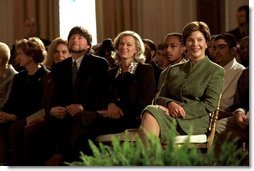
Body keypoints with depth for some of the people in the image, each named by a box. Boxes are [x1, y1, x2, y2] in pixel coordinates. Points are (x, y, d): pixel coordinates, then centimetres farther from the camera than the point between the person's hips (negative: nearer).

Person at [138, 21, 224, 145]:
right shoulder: (174, 70, 27)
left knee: (151, 114, -33)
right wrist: (170, 104, -5)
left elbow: (209, 106, 1)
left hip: (195, 122, -4)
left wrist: (180, 108, -9)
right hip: (172, 117, 4)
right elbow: (160, 98, 20)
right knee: (151, 112, -33)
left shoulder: (216, 71, 12)